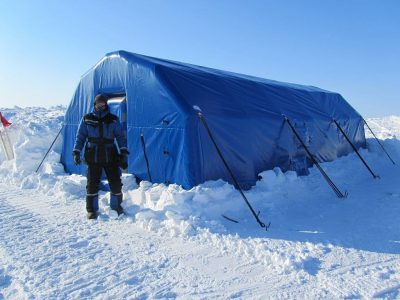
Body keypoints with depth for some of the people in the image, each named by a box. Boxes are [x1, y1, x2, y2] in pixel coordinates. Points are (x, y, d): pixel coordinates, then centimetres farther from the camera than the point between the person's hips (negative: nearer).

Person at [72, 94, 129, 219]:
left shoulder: (113, 119, 4)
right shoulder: (87, 119, 5)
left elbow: (121, 137, 3)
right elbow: (80, 137, 9)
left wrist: (123, 153, -6)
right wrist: (76, 152, 0)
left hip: (110, 157, 1)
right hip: (93, 157, 0)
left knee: (116, 183, 1)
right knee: (92, 184, 0)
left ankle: (116, 207, 21)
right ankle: (92, 209, 16)